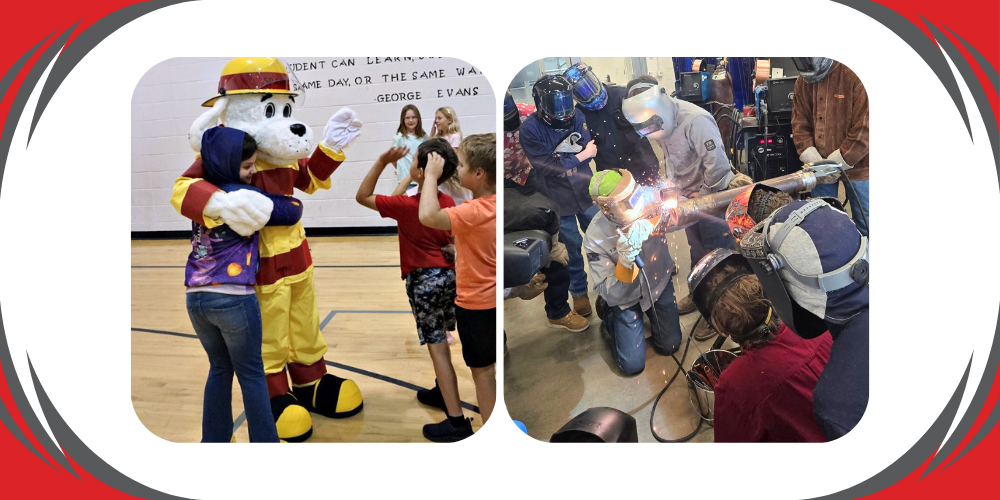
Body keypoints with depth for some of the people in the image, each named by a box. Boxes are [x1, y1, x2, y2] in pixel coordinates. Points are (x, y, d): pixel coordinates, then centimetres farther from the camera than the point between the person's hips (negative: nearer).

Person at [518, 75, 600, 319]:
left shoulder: (576, 116, -5)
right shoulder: (529, 129, -16)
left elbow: (589, 150, -8)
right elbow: (547, 166, -20)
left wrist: (561, 154, -24)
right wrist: (580, 154, -18)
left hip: (586, 191, 3)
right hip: (558, 199, -3)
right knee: (571, 247, 11)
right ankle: (579, 291, 32)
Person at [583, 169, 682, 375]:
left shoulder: (648, 198, -28)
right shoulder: (596, 237, -31)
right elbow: (612, 294, -27)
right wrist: (626, 259, -45)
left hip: (659, 281, 3)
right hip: (625, 297, -3)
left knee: (670, 346, 7)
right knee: (632, 365, -2)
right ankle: (607, 313, 23)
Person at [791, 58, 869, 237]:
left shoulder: (855, 75, -14)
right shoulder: (803, 81, 4)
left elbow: (865, 128, -17)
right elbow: (799, 125, 3)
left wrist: (839, 162, -15)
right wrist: (815, 161, -9)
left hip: (855, 166, -4)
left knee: (864, 224, 3)